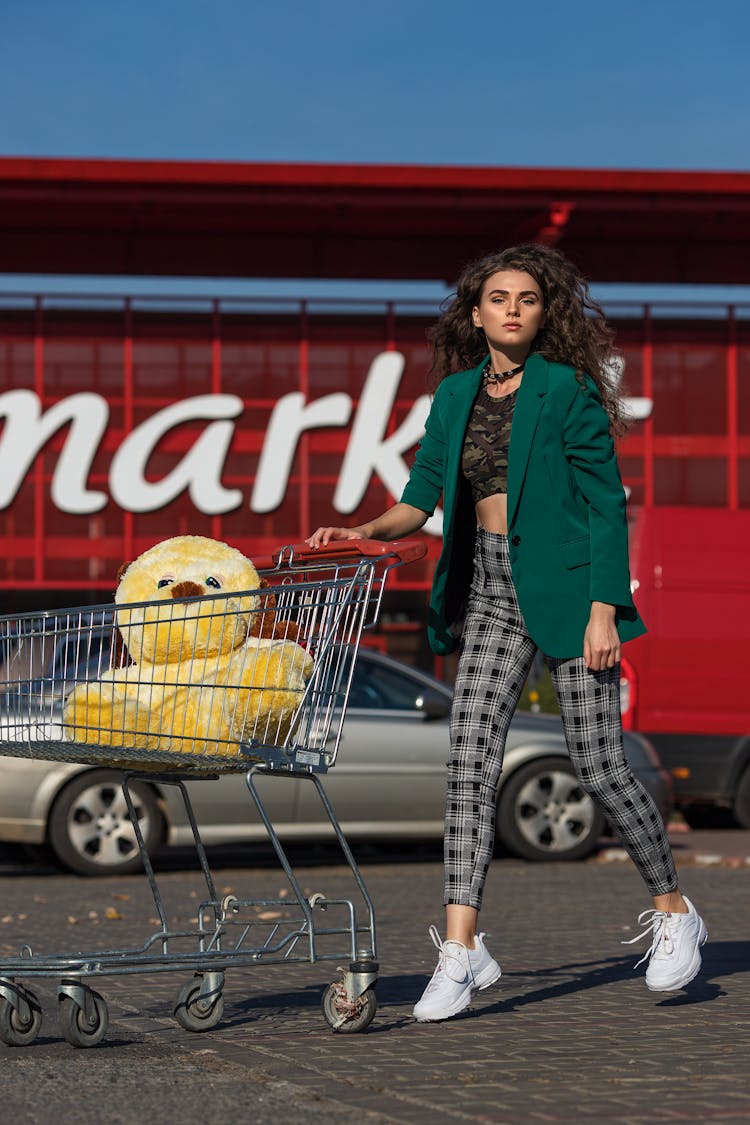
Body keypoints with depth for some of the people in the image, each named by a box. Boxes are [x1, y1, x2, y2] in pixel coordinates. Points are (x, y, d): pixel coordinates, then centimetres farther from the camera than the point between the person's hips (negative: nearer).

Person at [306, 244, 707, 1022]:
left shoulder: (569, 393, -7)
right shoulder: (456, 394, 8)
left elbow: (606, 504, -8)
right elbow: (422, 496, 7)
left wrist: (603, 610, -14)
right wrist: (365, 531, -13)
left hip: (567, 591, -5)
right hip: (491, 597, 5)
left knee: (599, 767, 0)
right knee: (469, 761, -7)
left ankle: (673, 913, 22)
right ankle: (461, 949, -8)